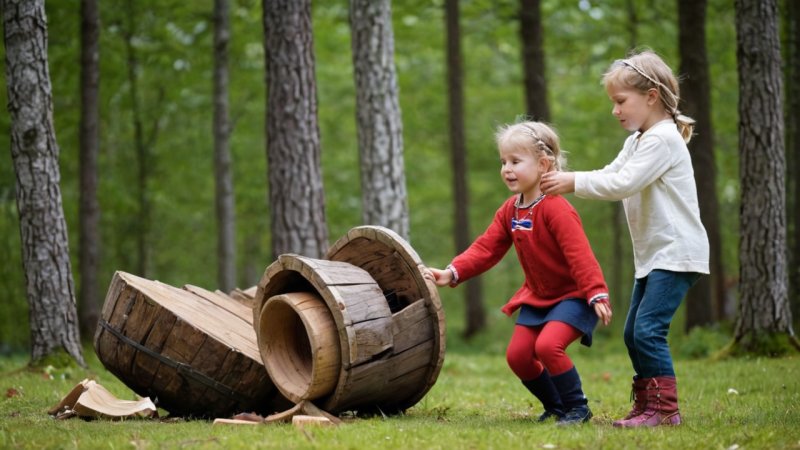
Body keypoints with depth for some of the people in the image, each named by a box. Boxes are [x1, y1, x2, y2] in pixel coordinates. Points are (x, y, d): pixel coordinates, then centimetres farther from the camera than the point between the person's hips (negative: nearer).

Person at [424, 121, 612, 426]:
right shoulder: (509, 211, 3)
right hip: (538, 296, 9)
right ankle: (555, 406, 22)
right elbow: (486, 248, 3)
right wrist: (453, 273, -10)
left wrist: (597, 295, -36)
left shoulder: (555, 208, -23)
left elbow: (580, 255, -29)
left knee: (548, 345, -27)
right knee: (517, 355, 1)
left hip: (573, 296, -8)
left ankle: (577, 408, -8)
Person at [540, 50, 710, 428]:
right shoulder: (638, 140, 17)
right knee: (634, 332, 10)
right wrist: (567, 183, -2)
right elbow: (611, 175, 14)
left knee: (648, 328, -16)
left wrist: (574, 182, -19)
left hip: (676, 252, -10)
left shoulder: (663, 139, -15)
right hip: (652, 254, 10)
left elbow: (624, 184, -23)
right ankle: (646, 403, 18)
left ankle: (665, 408, -11)